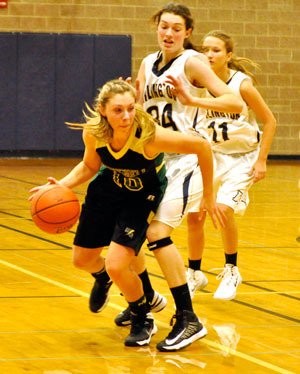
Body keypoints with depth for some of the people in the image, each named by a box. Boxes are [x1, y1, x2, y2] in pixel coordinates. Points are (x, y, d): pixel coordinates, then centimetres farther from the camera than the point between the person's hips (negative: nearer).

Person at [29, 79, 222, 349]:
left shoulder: (150, 136, -39)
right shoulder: (93, 133, -26)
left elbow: (202, 146, -28)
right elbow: (90, 166, -3)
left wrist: (208, 195, -19)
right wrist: (62, 185, -21)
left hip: (143, 197, -4)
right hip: (107, 189, 4)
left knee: (116, 266, -20)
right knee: (82, 260, 16)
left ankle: (143, 320, 10)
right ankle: (103, 279, 56)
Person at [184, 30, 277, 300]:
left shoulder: (242, 84, -16)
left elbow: (269, 121, -7)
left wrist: (262, 160, -10)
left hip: (241, 158, -4)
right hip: (210, 156, 4)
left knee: (224, 209, -21)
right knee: (194, 216, -1)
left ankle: (232, 271, 2)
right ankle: (194, 274, 21)